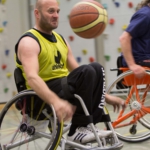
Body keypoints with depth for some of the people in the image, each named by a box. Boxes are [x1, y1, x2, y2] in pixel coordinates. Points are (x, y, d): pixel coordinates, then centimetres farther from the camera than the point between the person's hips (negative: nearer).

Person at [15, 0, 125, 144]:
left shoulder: (60, 39, 15)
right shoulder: (29, 42, -11)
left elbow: (78, 73, 18)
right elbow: (32, 78, -29)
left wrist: (105, 96, 9)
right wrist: (56, 101, -46)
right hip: (42, 97, -8)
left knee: (96, 68, -13)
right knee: (87, 71, -26)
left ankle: (89, 125, -14)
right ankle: (77, 130, -20)